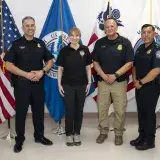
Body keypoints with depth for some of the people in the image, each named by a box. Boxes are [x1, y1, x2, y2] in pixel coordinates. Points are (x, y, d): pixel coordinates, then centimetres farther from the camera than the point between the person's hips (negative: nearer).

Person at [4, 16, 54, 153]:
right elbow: (8, 65, -9)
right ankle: (19, 139, 20)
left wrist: (42, 72, -10)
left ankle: (39, 136, 27)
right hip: (21, 84, -3)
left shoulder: (40, 43, 7)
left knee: (39, 111, 11)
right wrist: (26, 74, -18)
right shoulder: (16, 44, -3)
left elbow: (50, 61, 9)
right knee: (21, 112, 5)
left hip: (38, 83, 3)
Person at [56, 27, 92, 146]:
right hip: (68, 85, -1)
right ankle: (69, 134, 18)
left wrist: (89, 82, 1)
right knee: (69, 110, 3)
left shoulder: (85, 50, 1)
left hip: (81, 84, 1)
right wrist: (59, 84, -3)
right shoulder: (64, 51, -2)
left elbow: (88, 67, 5)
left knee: (79, 110, 9)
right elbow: (60, 68, 1)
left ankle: (77, 133, 23)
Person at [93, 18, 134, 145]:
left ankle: (119, 134, 21)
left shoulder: (125, 42, -4)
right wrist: (103, 75, -9)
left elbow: (129, 63, -7)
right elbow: (95, 62, 6)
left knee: (120, 110, 4)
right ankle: (103, 132, 25)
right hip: (103, 81, 3)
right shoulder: (99, 43, 5)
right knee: (102, 109, 9)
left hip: (120, 82, -2)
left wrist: (115, 75, -15)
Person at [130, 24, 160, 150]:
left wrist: (141, 82, -15)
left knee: (149, 113, 1)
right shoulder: (140, 49, 11)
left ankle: (150, 140, 14)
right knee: (141, 112, 14)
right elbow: (135, 66, 16)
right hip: (139, 86, 7)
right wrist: (135, 81, 0)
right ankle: (142, 136, 26)